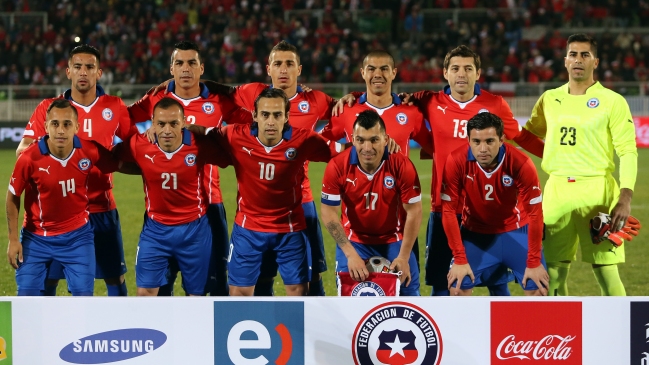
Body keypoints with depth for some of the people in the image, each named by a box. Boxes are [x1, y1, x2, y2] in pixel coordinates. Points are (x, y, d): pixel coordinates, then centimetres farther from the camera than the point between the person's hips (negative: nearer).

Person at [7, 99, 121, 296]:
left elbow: (118, 163, 5)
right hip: (36, 237, -1)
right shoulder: (29, 158, -21)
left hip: (77, 236, 1)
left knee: (83, 295, -2)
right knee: (27, 296, -2)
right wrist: (13, 240, -5)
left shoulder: (90, 151, -17)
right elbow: (13, 197, -7)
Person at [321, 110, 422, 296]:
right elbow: (329, 212, -14)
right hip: (354, 240, 0)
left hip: (394, 239, 0)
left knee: (409, 291, -2)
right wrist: (350, 253, -21)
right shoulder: (338, 166, -20)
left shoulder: (402, 166, -22)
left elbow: (414, 212, -14)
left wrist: (404, 257, -15)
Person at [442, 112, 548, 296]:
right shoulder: (456, 162, -24)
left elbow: (534, 213, -19)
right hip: (475, 234, 0)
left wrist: (534, 263, -17)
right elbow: (448, 211, -17)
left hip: (516, 231, 0)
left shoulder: (520, 163, -26)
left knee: (538, 288, -9)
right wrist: (460, 259, -17)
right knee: (459, 286, -13)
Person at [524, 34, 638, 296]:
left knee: (606, 271, -7)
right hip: (557, 191, 4)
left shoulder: (612, 101, -2)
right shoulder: (550, 99, 11)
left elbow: (628, 152, -6)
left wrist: (625, 198, -16)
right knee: (554, 272, 6)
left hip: (597, 193, -4)